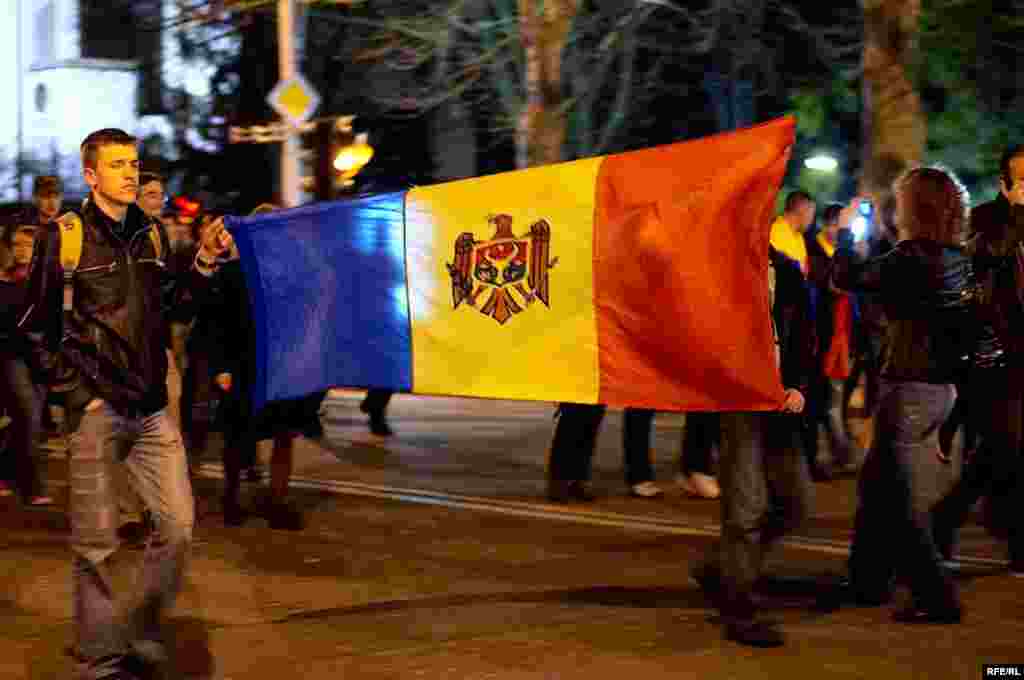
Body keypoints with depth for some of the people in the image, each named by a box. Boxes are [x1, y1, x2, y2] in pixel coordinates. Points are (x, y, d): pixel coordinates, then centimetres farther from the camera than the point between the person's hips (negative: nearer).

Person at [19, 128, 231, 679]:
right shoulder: (64, 236, -5)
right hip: (93, 409, -5)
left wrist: (204, 263, 4)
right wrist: (77, 384, -9)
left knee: (177, 524, 1)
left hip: (151, 408, 5)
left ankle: (142, 635, 20)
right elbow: (36, 327, -3)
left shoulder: (149, 234, 10)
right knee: (96, 542, 1)